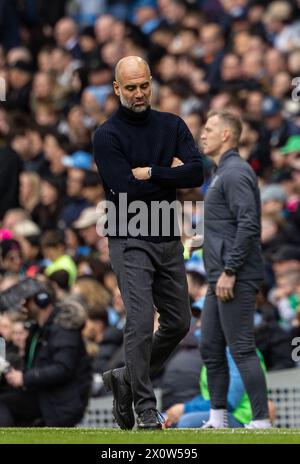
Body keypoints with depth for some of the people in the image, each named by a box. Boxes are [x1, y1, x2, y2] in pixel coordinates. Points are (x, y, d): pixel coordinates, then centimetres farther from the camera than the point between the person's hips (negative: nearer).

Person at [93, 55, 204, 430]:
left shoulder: (172, 126, 7)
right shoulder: (108, 136, -7)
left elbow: (196, 173, -7)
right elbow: (124, 190, -18)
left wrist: (149, 173, -15)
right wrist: (170, 173, -9)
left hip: (169, 240, 6)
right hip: (130, 241, -6)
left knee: (178, 324, 10)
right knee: (141, 324, -13)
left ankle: (126, 379, 26)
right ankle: (145, 411, -6)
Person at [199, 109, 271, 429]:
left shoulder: (235, 172, -13)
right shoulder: (223, 172, 20)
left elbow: (248, 224, -22)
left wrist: (229, 272, -23)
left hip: (235, 279, -11)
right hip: (220, 279, 11)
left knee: (242, 350, -10)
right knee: (210, 349, 12)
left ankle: (261, 422, -9)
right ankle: (217, 420, 16)